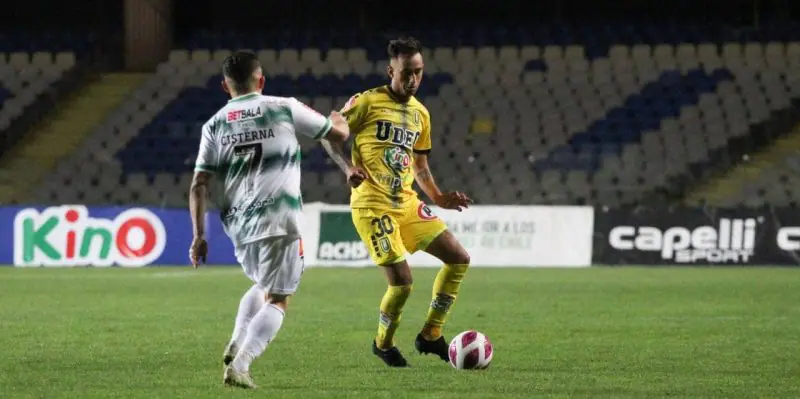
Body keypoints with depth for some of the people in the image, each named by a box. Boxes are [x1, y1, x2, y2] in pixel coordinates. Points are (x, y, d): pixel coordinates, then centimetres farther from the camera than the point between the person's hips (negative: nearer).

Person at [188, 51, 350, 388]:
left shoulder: (214, 125, 9)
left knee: (262, 286, 28)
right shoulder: (284, 109, 2)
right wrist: (340, 120, 36)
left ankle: (237, 346, 10)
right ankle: (239, 365, -17)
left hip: (237, 223, 5)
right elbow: (338, 134, 13)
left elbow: (198, 186, 4)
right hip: (278, 220, -5)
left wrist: (199, 235, 8)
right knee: (277, 300, 0)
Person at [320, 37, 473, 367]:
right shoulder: (367, 102, -7)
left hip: (406, 204, 7)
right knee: (402, 282, -14)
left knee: (459, 259, 1)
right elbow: (328, 135, -5)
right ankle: (383, 344, 14)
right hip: (372, 206, -7)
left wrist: (438, 198, 11)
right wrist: (348, 167, -21)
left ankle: (430, 335, 12)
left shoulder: (420, 114, 13)